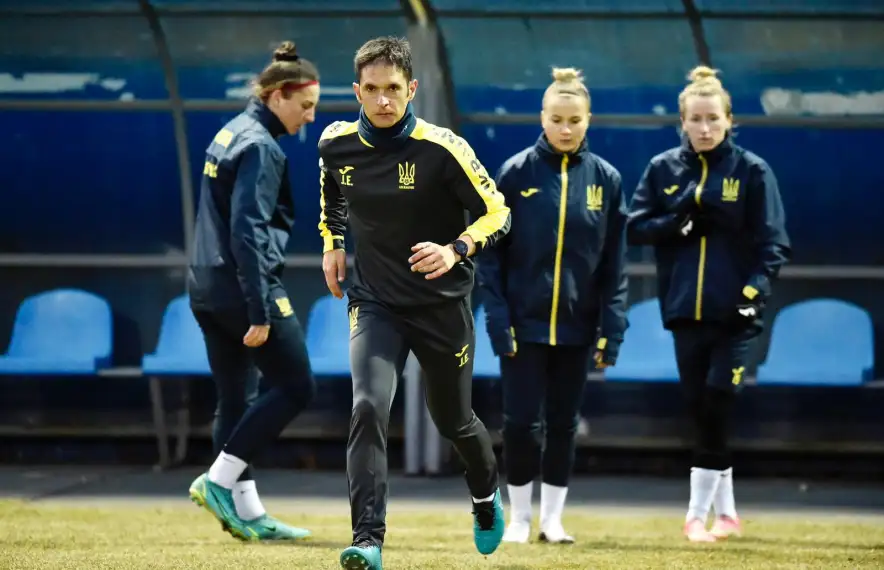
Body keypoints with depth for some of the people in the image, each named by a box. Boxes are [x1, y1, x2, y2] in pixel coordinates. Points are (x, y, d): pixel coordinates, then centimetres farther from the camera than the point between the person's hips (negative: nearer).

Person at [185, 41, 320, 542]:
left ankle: (246, 513, 12)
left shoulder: (231, 134, 15)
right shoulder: (261, 147, -14)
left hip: (207, 289, 10)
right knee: (296, 387, -1)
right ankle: (220, 480, -3)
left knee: (236, 401, 10)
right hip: (242, 288, -10)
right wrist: (260, 312, -23)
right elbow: (247, 232, -21)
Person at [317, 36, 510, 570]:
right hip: (374, 303, 2)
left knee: (453, 420, 16)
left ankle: (487, 495, 49)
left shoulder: (442, 148, -18)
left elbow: (496, 211, -11)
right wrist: (333, 243, 12)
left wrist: (455, 251, -27)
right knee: (369, 410, -21)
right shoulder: (337, 144, -6)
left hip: (442, 305, -2)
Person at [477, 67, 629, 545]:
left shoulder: (605, 179, 1)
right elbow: (491, 254, -3)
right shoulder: (515, 173, -4)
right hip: (524, 322, -2)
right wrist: (497, 318, -10)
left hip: (575, 326, 2)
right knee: (522, 422, -1)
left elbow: (614, 264, 2)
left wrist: (611, 330, -3)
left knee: (563, 423, 8)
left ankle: (553, 518, 18)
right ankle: (519, 518, 14)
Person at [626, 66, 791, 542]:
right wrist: (678, 218, -13)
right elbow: (636, 227, 4)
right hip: (684, 308, 3)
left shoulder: (752, 171, -2)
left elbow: (773, 241, -5)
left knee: (716, 410, -9)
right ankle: (726, 512, 17)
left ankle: (698, 514, 0)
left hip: (733, 312, -3)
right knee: (700, 412, 5)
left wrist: (756, 288, -20)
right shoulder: (662, 169, 6)